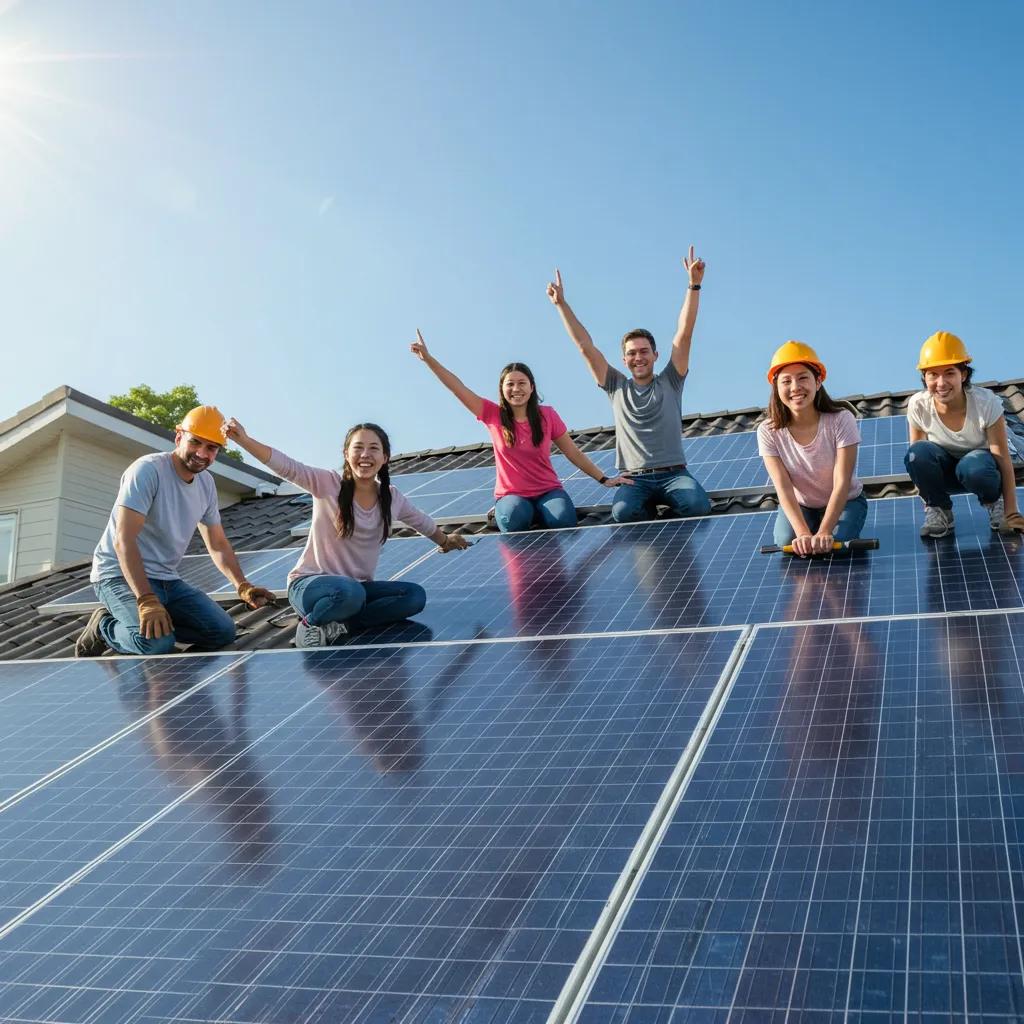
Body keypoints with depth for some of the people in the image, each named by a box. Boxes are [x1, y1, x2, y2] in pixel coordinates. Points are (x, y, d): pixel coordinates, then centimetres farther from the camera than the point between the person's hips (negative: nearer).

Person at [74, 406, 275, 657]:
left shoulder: (206, 483, 6)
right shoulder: (147, 470, -17)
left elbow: (218, 545, 15)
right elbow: (123, 540, -25)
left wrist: (243, 587, -3)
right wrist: (147, 601, -36)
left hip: (166, 580, 8)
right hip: (120, 575, -8)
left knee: (223, 631, -8)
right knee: (157, 643, -32)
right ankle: (104, 628, 1)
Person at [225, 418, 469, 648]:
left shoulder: (392, 498, 1)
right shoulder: (328, 484, -12)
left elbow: (422, 522, 21)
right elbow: (286, 466, -28)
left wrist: (445, 541, 38)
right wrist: (244, 440, -43)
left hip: (357, 588, 6)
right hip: (309, 584, -6)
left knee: (415, 596, -17)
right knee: (350, 592, -39)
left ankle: (338, 625, -17)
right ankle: (311, 621, -9)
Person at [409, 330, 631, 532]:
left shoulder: (547, 415, -2)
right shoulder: (493, 415, -3)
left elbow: (574, 453, 5)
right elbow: (458, 388, -9)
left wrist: (604, 479, 2)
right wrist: (428, 358, -17)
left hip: (548, 490, 1)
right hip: (511, 495, -1)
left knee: (563, 521, -31)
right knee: (514, 521, -36)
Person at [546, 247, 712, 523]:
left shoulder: (669, 382, 11)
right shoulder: (617, 387, 14)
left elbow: (684, 333, 2)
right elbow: (585, 346, 11)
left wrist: (694, 285, -7)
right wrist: (561, 304, 8)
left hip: (673, 474, 0)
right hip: (634, 479, 0)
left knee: (698, 505, -32)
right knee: (623, 512, -33)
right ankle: (648, 505, 1)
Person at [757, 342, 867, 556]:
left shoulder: (841, 420, -25)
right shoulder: (769, 432, -20)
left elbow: (842, 484, -27)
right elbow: (783, 488, -24)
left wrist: (824, 532, -38)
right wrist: (803, 533, -38)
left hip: (845, 501, -1)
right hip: (799, 505, 2)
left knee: (835, 545, -28)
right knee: (787, 543, -25)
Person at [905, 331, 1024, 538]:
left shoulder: (986, 402, -24)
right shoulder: (918, 405, -20)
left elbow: (1003, 458, -21)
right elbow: (916, 461, -9)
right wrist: (927, 498, -13)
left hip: (978, 467, -1)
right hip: (942, 472, 2)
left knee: (974, 467, -38)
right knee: (917, 452, -32)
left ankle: (993, 502, -2)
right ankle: (938, 511, -7)